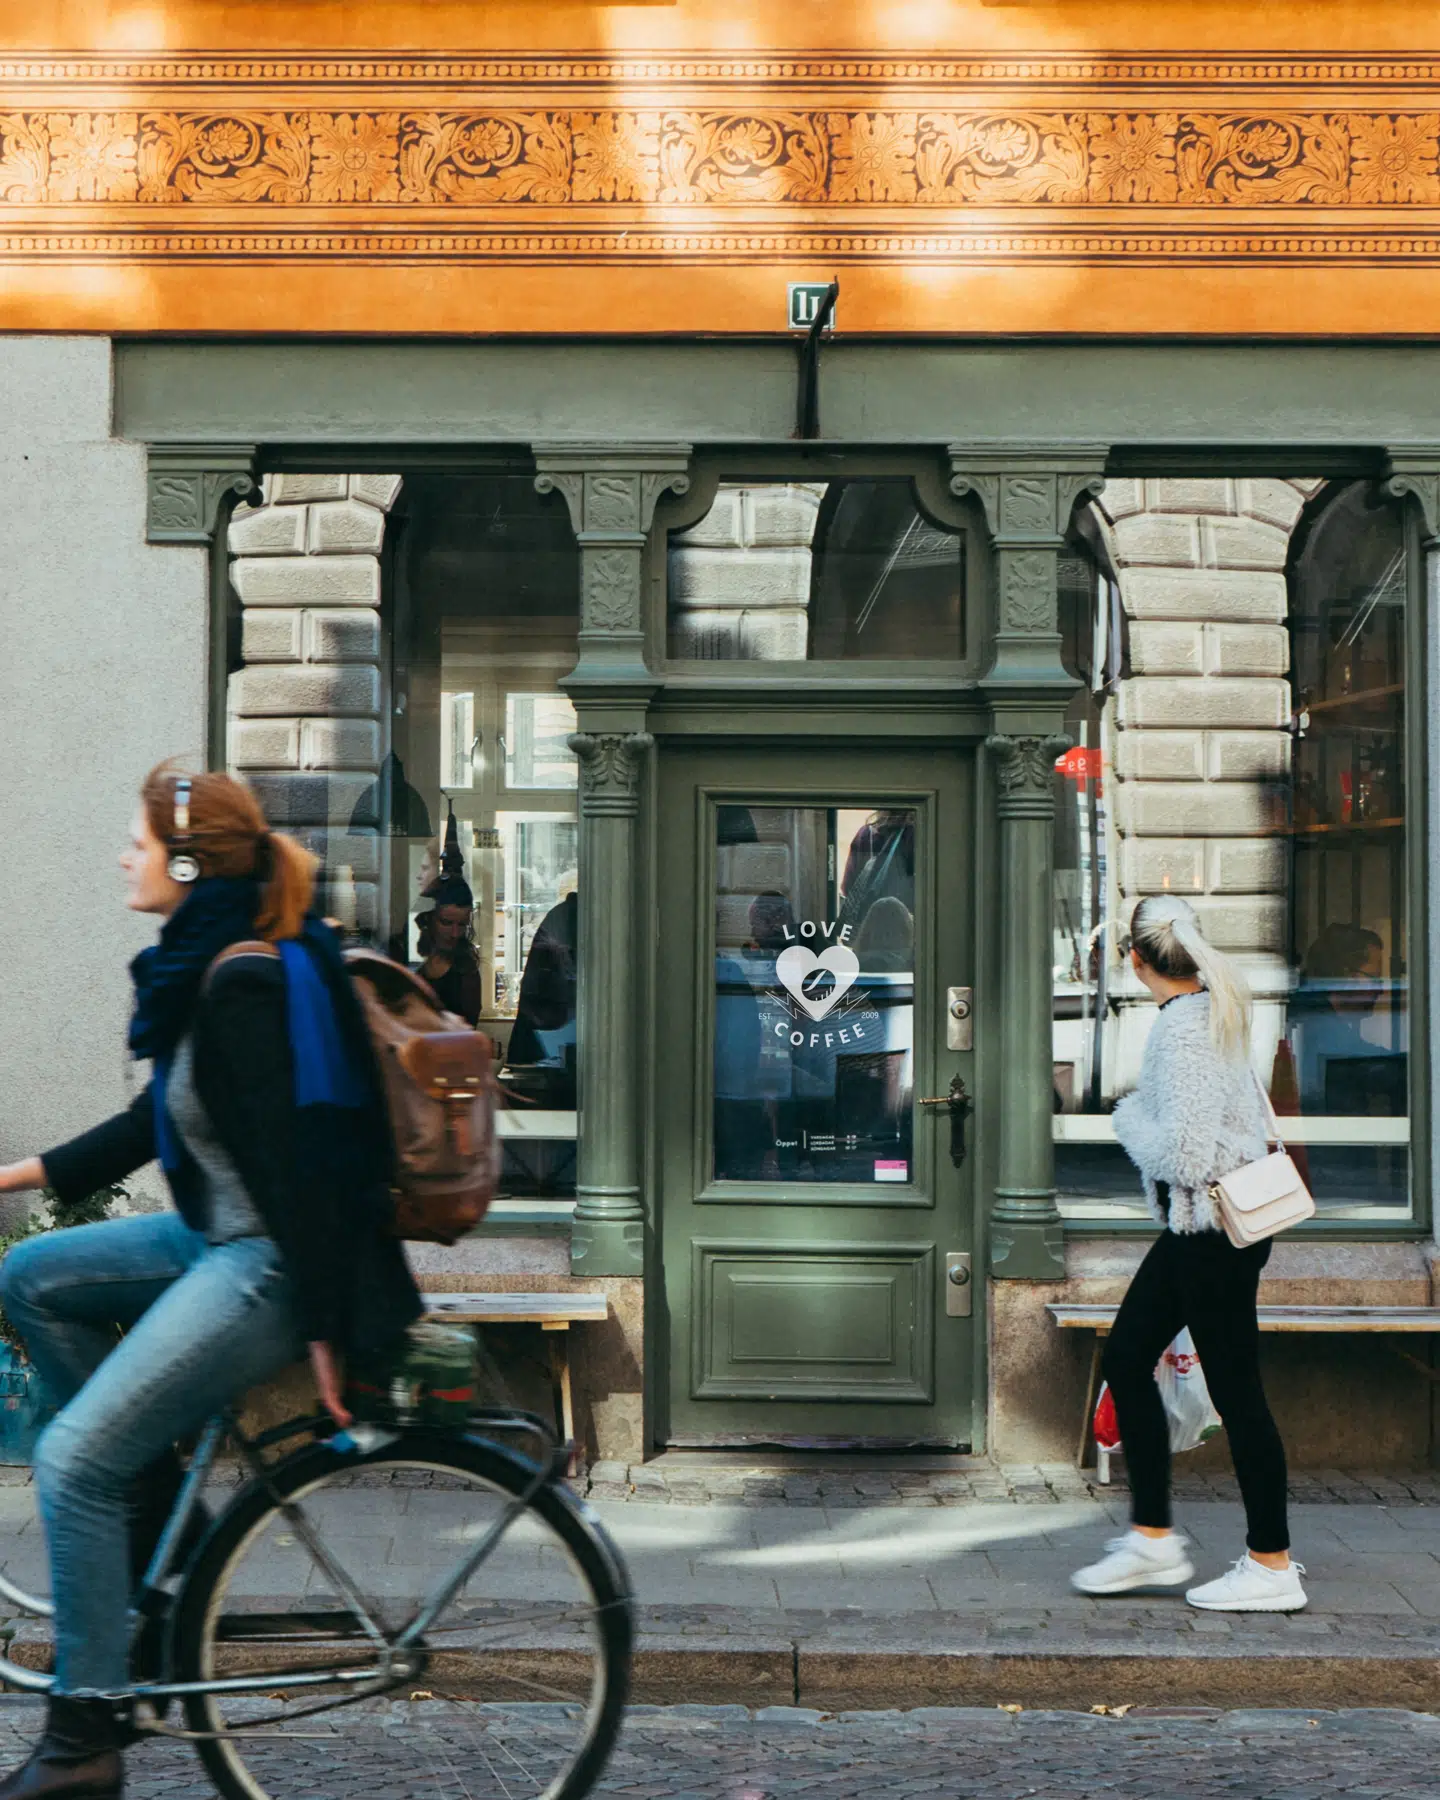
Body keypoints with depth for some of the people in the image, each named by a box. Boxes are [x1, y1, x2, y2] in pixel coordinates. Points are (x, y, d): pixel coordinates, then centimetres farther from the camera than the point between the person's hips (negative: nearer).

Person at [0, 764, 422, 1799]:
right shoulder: (205, 970, 11)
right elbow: (161, 1120, 21)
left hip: (271, 1263, -10)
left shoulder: (245, 984, -21)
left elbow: (296, 1159, -23)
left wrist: (322, 1327, -22)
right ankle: (155, 1516, 18)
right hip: (225, 1238, 10)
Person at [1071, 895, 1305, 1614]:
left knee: (1234, 1389, -2)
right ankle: (1151, 1537, 18)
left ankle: (1272, 1566, 9)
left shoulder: (1183, 1027, -20)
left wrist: (1129, 1118, -7)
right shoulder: (1217, 1011, 9)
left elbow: (1183, 1154, -25)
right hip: (1202, 1225, 10)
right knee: (1126, 1357, 12)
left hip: (1213, 1228, -10)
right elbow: (1253, 1119, 15)